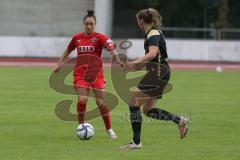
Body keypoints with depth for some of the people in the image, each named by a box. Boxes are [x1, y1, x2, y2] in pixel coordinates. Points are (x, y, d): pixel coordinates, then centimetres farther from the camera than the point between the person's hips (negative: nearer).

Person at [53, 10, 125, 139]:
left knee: (101, 102, -5)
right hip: (80, 74, 2)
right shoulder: (77, 38, 6)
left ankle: (109, 130, 10)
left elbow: (111, 48, -23)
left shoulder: (100, 38, -5)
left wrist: (118, 60, -41)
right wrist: (59, 64, 22)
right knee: (82, 100, -15)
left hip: (97, 74, -2)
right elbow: (67, 51, 24)